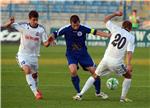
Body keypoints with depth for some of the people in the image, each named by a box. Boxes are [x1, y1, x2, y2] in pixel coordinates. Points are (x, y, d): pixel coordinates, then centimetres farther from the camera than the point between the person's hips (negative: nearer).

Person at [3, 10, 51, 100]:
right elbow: (6, 26, -5)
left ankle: (36, 89, 44)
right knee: (27, 70, -25)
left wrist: (49, 41, -29)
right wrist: (10, 22, -28)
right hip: (23, 55, -2)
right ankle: (36, 92, -25)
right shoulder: (23, 26, -9)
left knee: (34, 74, 14)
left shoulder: (41, 29, -8)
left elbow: (45, 44, -6)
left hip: (34, 56, 2)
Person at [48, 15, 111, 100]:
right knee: (73, 71, -27)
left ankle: (98, 92, 22)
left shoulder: (83, 28, -15)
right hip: (71, 54, -1)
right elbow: (55, 35, -9)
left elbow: (95, 32, -17)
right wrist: (51, 39, -31)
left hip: (83, 53, 2)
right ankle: (79, 93, -7)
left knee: (94, 71, -2)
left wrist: (109, 35, -25)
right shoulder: (66, 29, -16)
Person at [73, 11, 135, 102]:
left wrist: (115, 14, 33)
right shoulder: (131, 37, 2)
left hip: (106, 60, 3)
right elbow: (129, 52, -11)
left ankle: (80, 94, 9)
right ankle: (123, 97, 17)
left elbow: (106, 19, 20)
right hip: (117, 63, -3)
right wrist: (129, 65, -18)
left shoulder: (117, 30, 7)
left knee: (94, 76, 19)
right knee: (128, 76, 23)